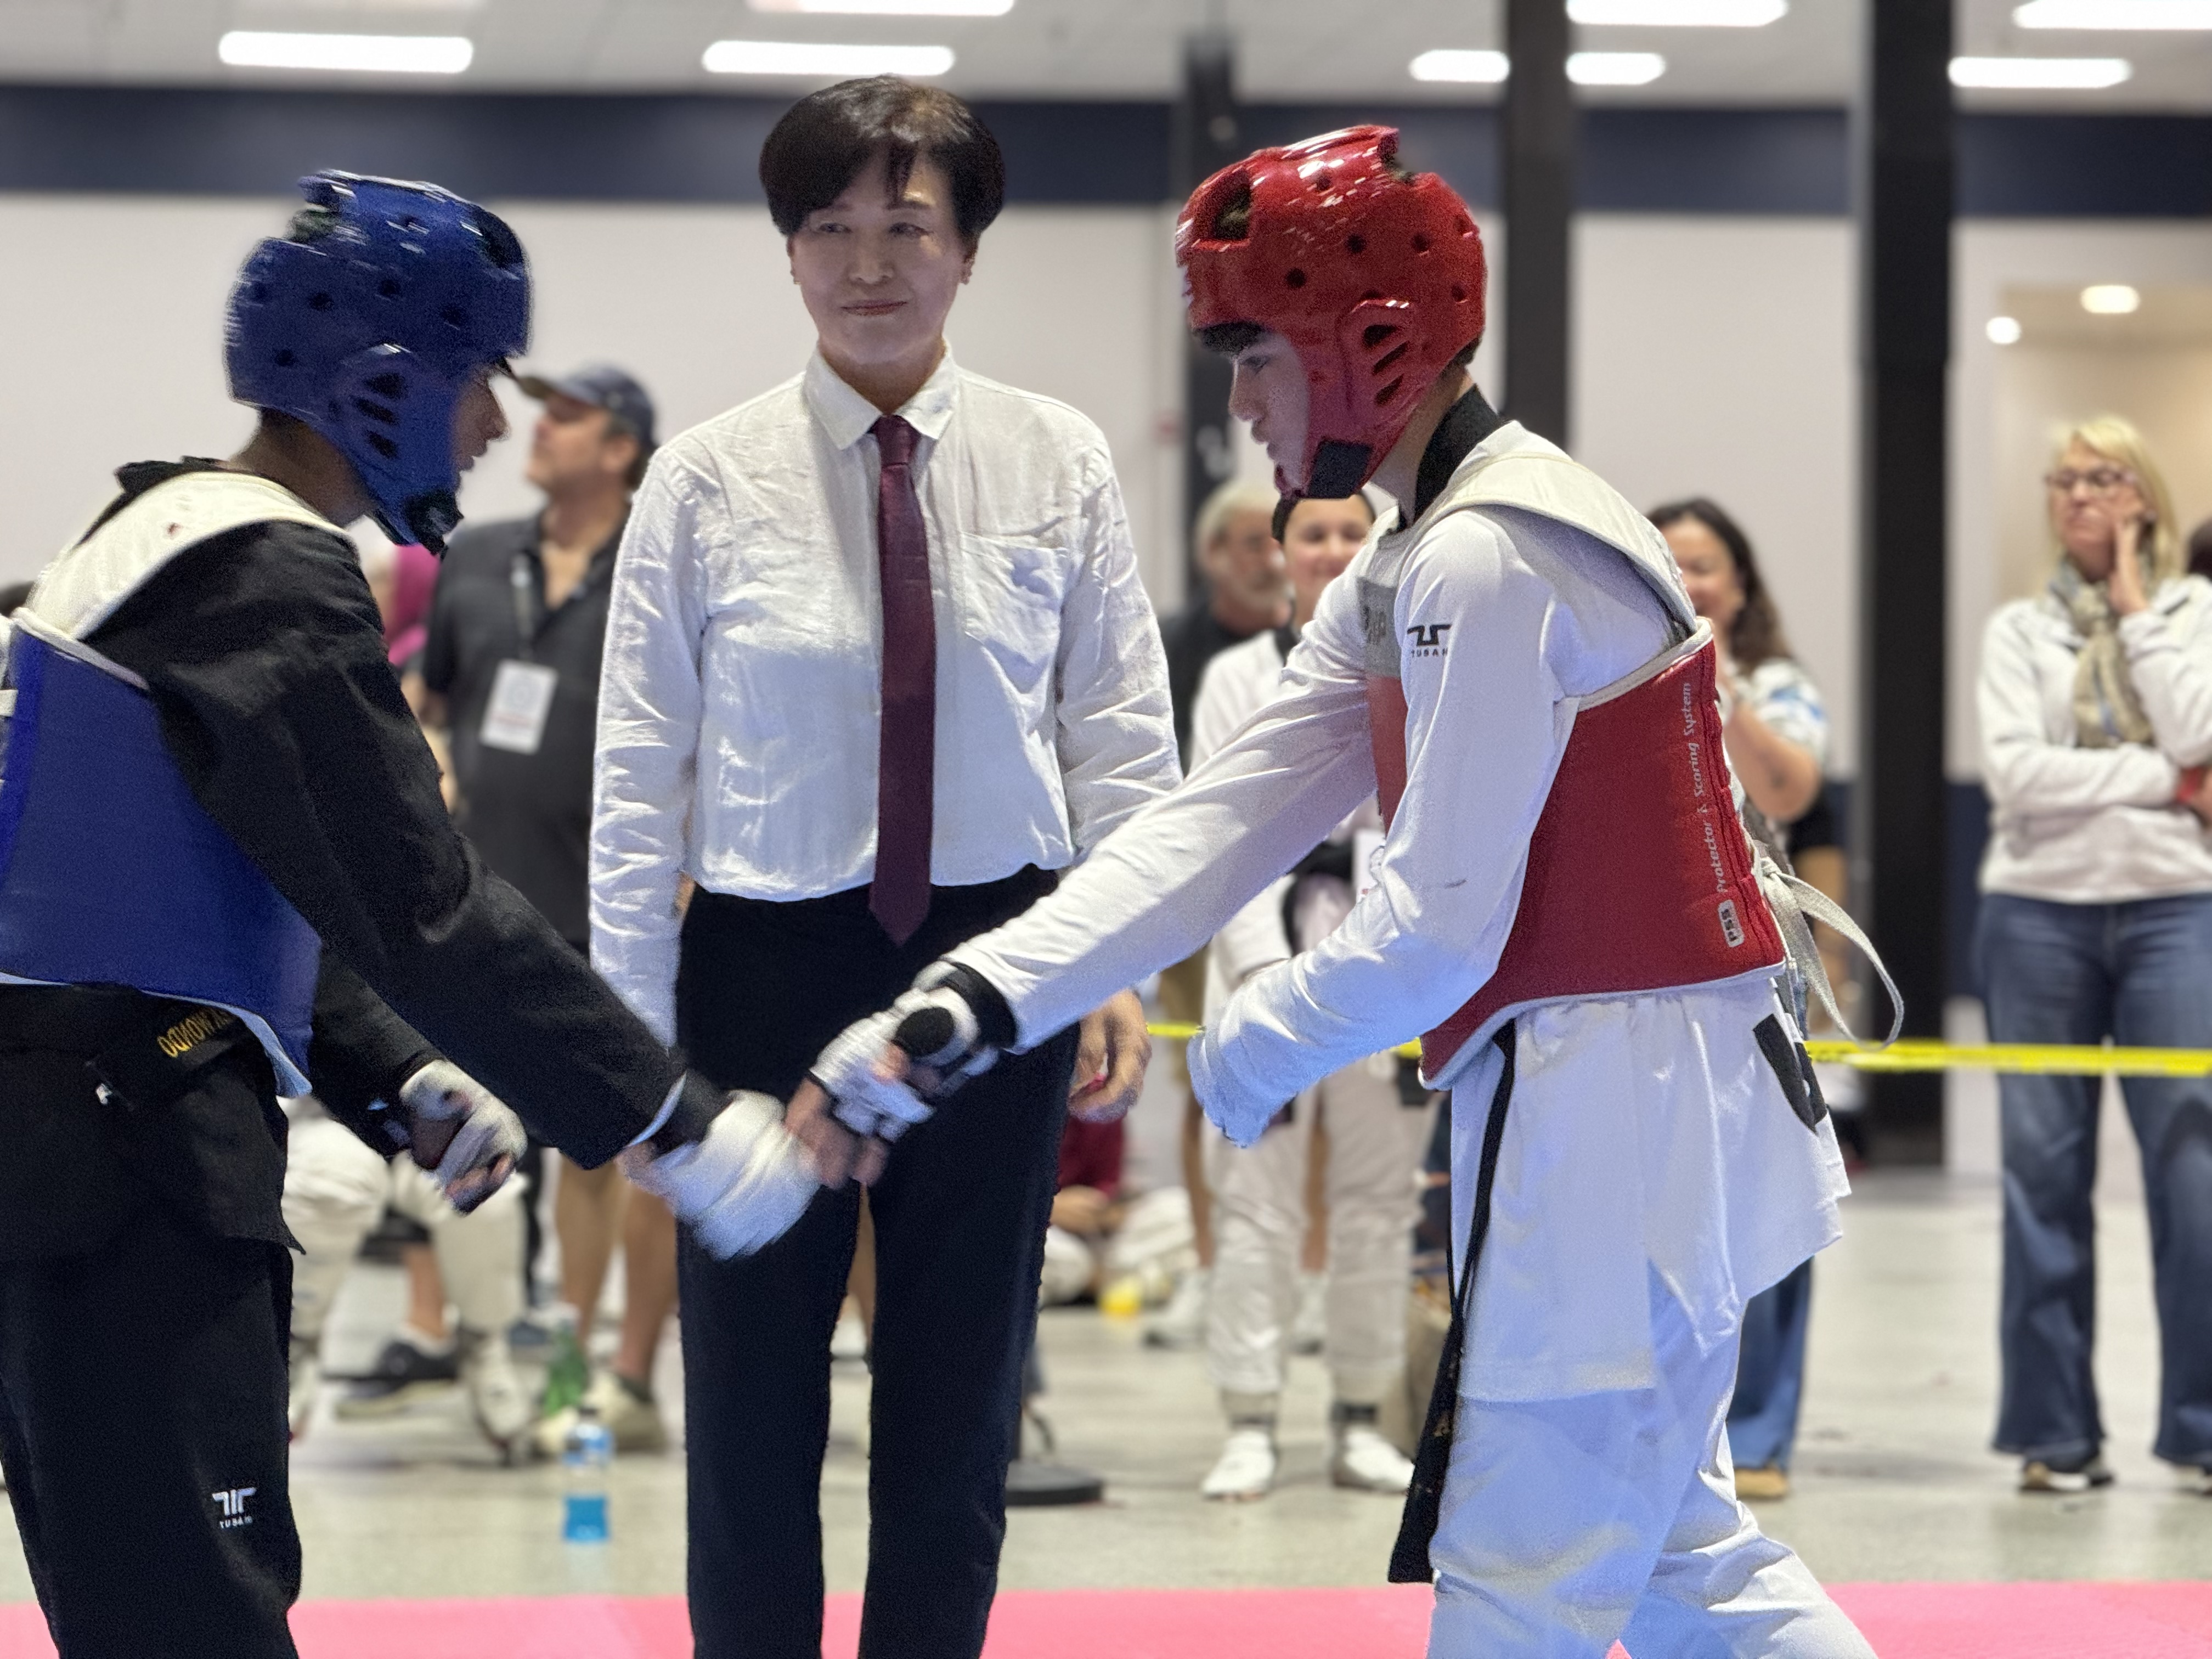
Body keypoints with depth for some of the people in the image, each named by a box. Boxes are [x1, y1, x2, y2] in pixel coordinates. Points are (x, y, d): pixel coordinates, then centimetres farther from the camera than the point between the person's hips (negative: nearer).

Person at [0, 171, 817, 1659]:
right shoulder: (270, 579, -15)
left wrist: (403, 1084, 13)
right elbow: (418, 905, -19)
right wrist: (669, 1122, -15)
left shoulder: (171, 536, 18)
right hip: (123, 1154, -11)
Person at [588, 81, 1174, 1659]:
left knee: (962, 1405, 11)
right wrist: (637, 1038, -3)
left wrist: (1125, 964, -4)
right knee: (754, 1408, 5)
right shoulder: (710, 481, -4)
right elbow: (640, 774, -2)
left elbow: (1122, 736, 4)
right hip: (772, 960, -1)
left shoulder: (1058, 464, 0)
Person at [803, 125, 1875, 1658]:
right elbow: (1215, 829, 7)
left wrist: (1237, 1061, -4)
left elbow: (1439, 932, -21)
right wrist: (950, 1021, -4)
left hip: (1620, 1112, -11)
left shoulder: (1489, 568, -20)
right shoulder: (1405, 580, 14)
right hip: (1625, 1113, 11)